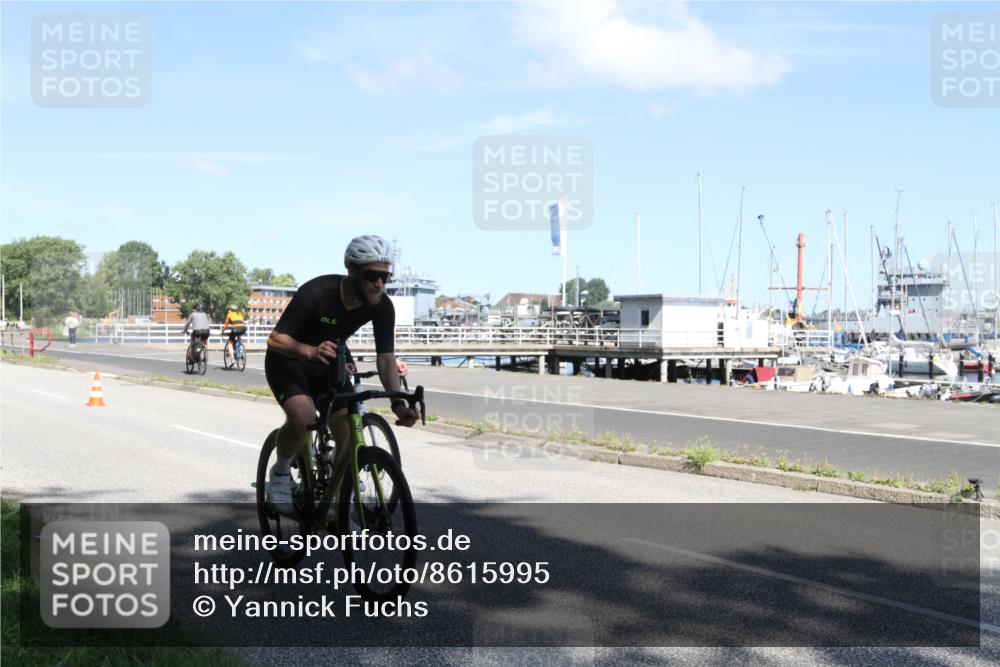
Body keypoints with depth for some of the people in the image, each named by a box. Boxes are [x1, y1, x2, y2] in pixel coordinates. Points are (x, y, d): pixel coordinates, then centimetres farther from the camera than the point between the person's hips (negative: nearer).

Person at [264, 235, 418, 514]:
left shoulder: (382, 306, -20)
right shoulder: (317, 292, -33)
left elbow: (385, 357, -20)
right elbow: (275, 339, -30)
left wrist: (397, 402, -37)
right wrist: (310, 351, -51)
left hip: (327, 365, 5)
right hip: (288, 361, -4)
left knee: (350, 435, -10)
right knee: (302, 418, -32)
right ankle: (281, 473, -2)